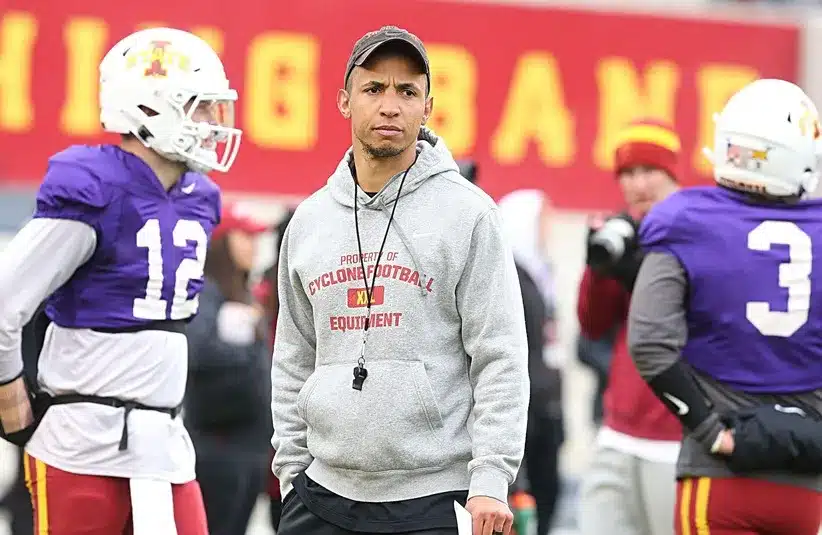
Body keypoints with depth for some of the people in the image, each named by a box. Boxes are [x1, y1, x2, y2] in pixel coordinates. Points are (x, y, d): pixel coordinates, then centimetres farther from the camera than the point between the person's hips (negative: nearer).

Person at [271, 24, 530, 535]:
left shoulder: (468, 214, -3)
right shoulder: (310, 220, 12)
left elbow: (501, 358, -6)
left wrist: (491, 479, -14)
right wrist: (292, 472, 12)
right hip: (325, 492, 4)